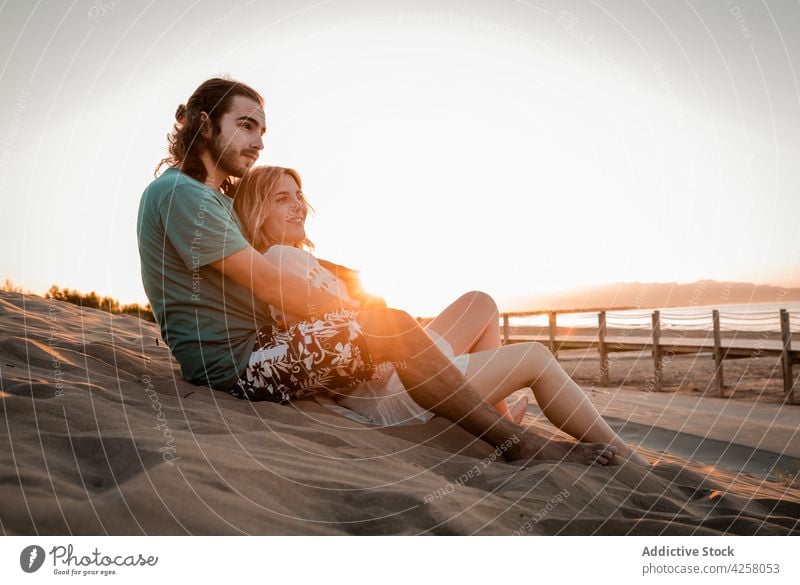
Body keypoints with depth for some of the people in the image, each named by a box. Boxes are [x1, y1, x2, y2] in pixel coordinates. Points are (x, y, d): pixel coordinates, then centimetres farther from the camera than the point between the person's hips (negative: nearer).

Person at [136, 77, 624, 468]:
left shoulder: (220, 199, 19)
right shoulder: (179, 193, -13)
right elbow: (275, 287, -20)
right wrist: (361, 312, -13)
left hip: (254, 348, 10)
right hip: (233, 364, -10)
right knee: (391, 326, -22)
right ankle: (520, 443, -12)